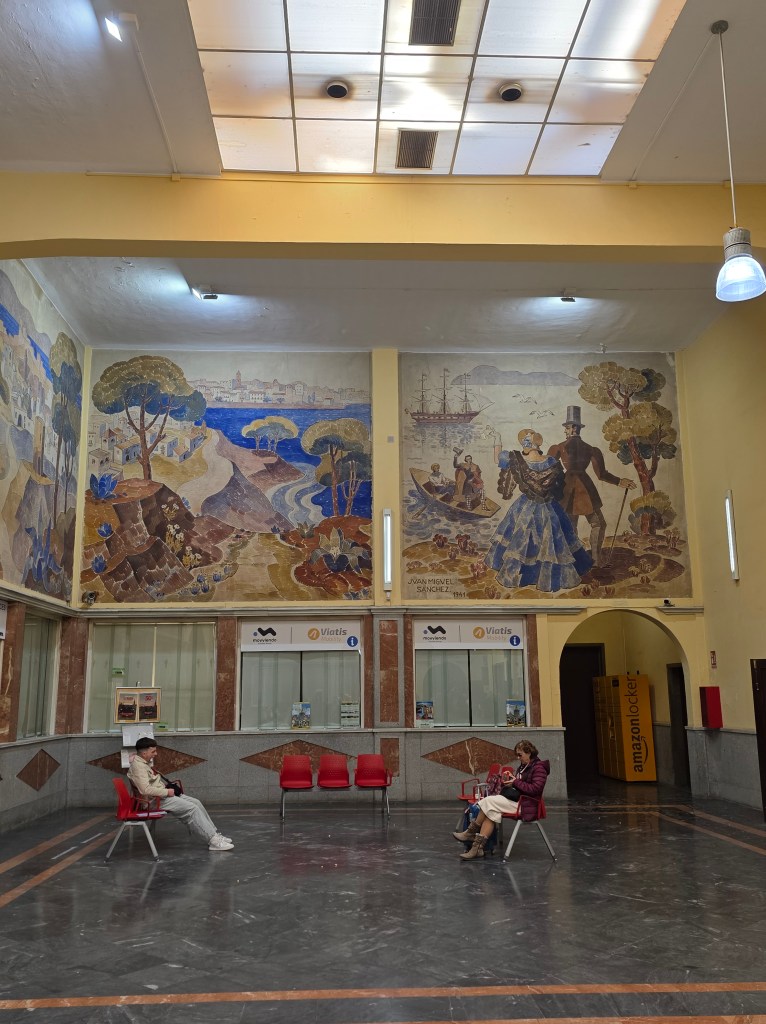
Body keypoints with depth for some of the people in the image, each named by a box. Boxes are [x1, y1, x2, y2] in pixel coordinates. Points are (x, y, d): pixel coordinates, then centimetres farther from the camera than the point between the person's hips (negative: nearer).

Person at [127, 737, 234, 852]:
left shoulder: (147, 761, 12)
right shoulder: (137, 766, -19)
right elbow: (145, 790, -30)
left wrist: (167, 785, 10)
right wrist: (167, 792, -20)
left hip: (162, 794, 10)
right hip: (154, 800, -10)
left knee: (196, 803, 3)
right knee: (191, 808, -17)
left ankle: (215, 834, 7)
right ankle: (214, 841, -14)